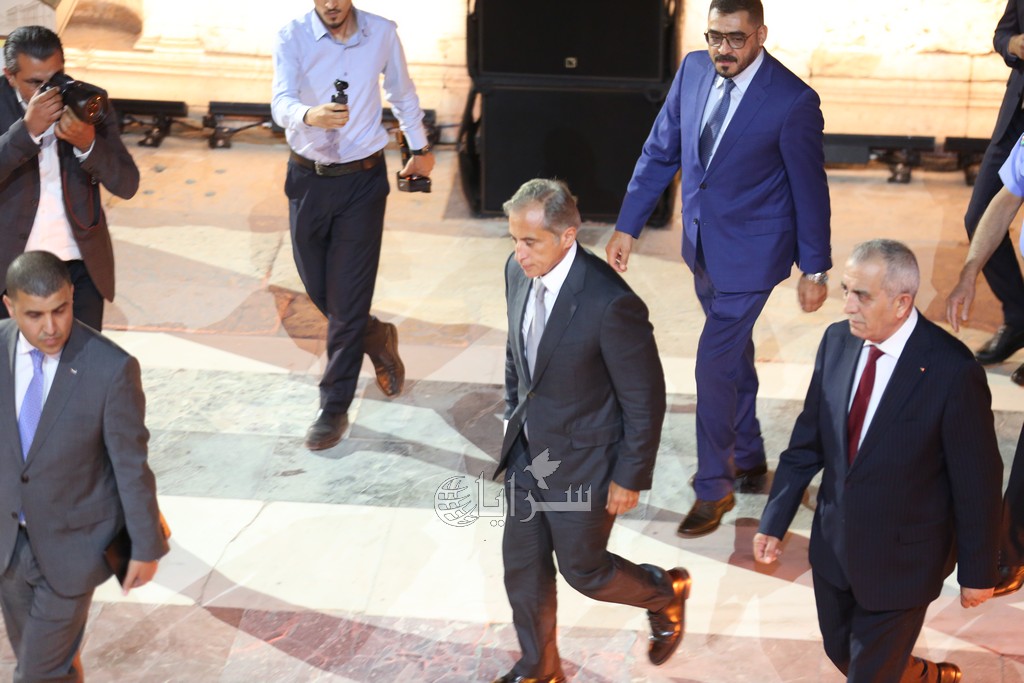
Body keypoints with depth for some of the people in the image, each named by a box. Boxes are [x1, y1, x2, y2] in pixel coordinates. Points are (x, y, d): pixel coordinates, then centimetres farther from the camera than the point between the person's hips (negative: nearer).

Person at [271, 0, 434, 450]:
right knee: (317, 287, 12)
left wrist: (419, 148, 21)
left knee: (348, 297, -3)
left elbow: (401, 92, 12)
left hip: (363, 179, -1)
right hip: (308, 178, 1)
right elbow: (282, 102, -26)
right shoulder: (293, 37, -11)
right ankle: (377, 339, 41)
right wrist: (310, 116, -48)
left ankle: (334, 408, 8)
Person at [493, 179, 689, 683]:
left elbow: (645, 400, -20)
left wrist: (630, 478, -13)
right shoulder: (518, 271, -8)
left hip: (580, 461, -6)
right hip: (527, 450, 6)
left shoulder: (611, 304, -30)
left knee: (583, 570, 12)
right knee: (522, 567, 17)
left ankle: (665, 592, 43)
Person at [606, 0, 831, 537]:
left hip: (749, 253, -6)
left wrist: (815, 269, -5)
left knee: (714, 366, -5)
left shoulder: (793, 101, -20)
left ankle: (714, 487, 14)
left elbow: (809, 189, -11)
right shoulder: (693, 70, -4)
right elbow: (660, 151, 4)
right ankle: (748, 458, 41)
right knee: (734, 354, 21)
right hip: (703, 244, 6)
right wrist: (627, 227, 3)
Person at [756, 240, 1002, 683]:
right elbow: (807, 441, 2)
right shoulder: (837, 341, -8)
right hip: (834, 544, 6)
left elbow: (977, 480, -15)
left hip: (901, 559, -5)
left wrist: (977, 572, -6)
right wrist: (774, 521, 4)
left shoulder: (952, 370, -25)